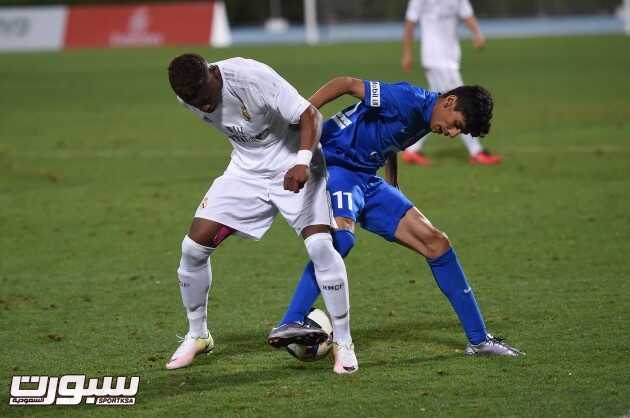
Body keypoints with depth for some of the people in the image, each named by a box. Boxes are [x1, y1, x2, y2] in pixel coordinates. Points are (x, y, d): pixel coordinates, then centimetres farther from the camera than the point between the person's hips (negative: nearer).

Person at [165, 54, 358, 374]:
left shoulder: (254, 78, -31)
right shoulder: (189, 96, -12)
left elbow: (309, 115, -30)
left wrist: (303, 161, -45)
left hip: (294, 169, -5)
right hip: (246, 171, 5)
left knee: (320, 245, -24)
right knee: (193, 246, -4)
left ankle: (343, 343, -9)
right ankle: (197, 337, 17)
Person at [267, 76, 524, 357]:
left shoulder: (425, 122, 11)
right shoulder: (410, 101, -18)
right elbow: (346, 84, -23)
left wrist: (394, 191, 29)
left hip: (368, 180, 9)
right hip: (334, 164, -9)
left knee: (436, 243, 4)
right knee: (342, 236, -38)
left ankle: (479, 339, 11)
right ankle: (289, 326, -37)